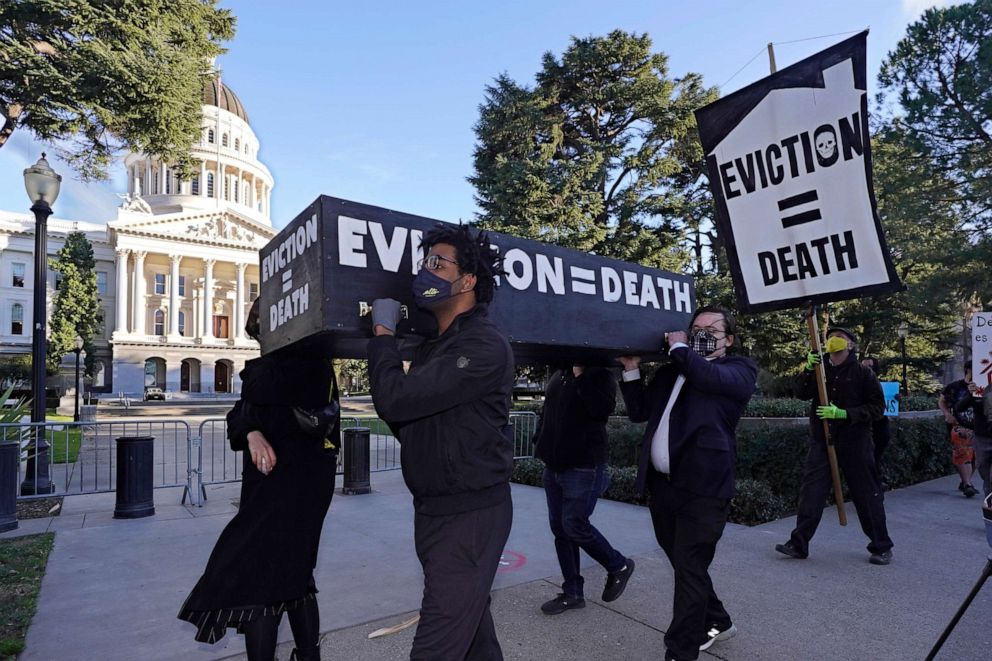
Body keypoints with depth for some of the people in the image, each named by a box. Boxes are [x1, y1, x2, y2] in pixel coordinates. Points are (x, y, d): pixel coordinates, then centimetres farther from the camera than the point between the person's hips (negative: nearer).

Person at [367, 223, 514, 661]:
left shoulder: (484, 347, -19)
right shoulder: (432, 348, 12)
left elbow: (395, 399, -26)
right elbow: (406, 422, 14)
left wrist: (383, 331, -11)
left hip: (471, 515, -9)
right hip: (432, 510, 9)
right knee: (470, 623, 23)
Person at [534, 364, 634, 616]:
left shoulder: (600, 374, -9)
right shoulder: (558, 375, 10)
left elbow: (602, 409, -28)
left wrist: (580, 374, -25)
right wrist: (543, 446, 14)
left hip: (583, 467, -7)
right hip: (553, 466, 7)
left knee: (575, 525, -5)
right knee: (560, 528, 10)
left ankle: (619, 566, 21)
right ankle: (572, 593, 23)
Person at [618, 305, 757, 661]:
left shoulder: (740, 369, 2)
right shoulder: (670, 371, 17)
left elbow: (713, 378, -21)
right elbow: (638, 412, 16)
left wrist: (678, 348, -7)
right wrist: (632, 369, 5)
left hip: (702, 487, -6)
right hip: (661, 484, 7)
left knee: (690, 570, -1)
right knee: (684, 565, 20)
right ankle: (716, 622, 43)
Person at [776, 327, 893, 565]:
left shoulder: (862, 373, -1)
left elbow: (877, 407, -6)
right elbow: (803, 394, 0)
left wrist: (844, 413, -18)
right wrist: (809, 369, -15)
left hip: (854, 442, -3)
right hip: (822, 441, 3)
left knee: (867, 494, 8)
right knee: (811, 491, -1)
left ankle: (881, 547, 25)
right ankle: (799, 544, 2)